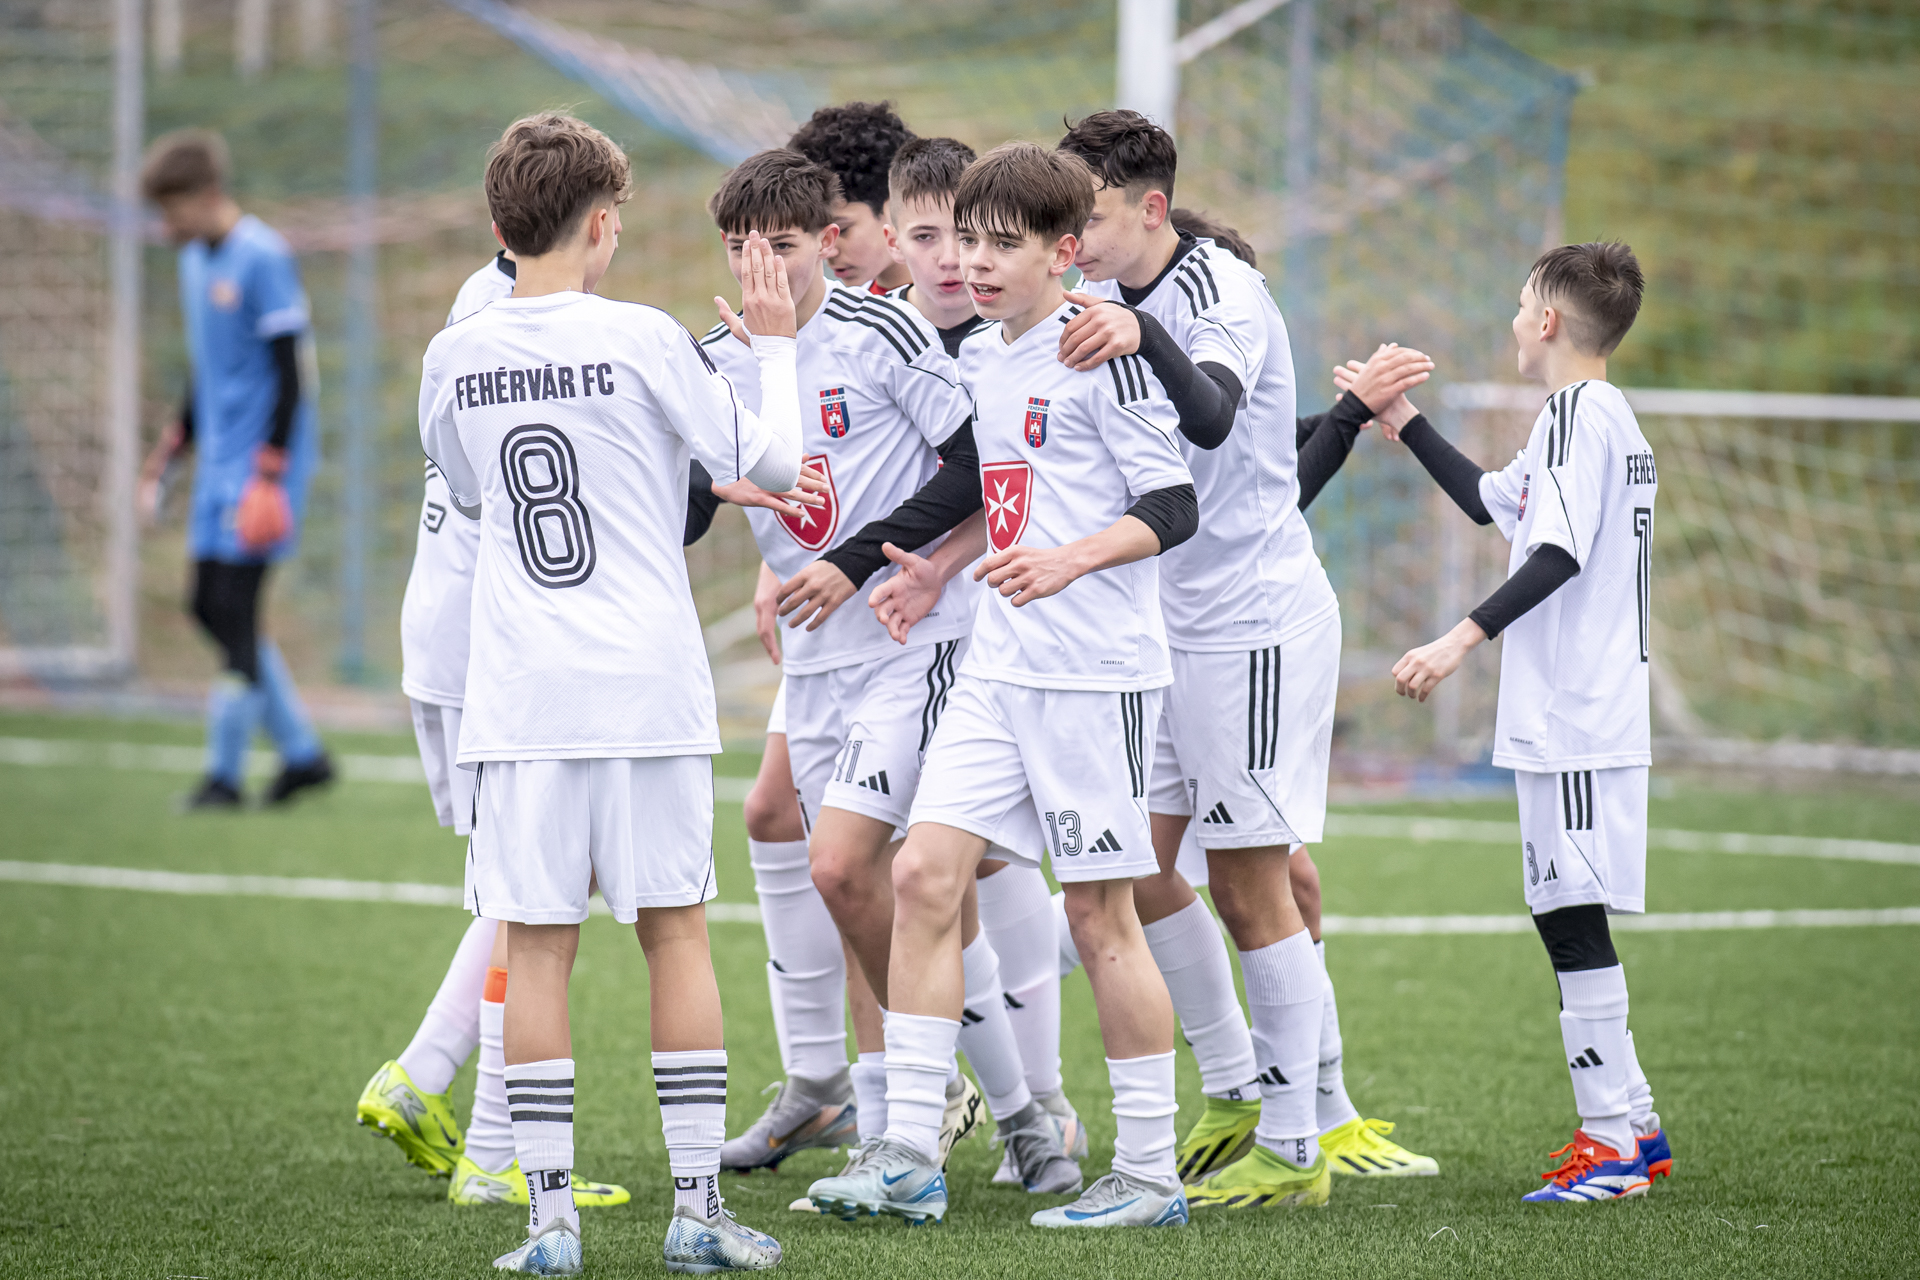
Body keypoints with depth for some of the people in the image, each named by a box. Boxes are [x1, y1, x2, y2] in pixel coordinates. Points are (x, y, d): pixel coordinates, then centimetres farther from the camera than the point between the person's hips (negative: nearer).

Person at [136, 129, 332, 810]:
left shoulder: (263, 257, -14)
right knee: (209, 607, 7)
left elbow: (291, 371, -16)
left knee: (235, 607, -9)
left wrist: (270, 474, -19)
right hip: (219, 457, 9)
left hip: (264, 455, -9)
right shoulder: (196, 260, 12)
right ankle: (301, 751, 16)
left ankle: (225, 773, -2)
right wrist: (168, 455, 19)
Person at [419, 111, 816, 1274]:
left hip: (520, 691, 2)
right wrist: (776, 345, 15)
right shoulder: (643, 339, -6)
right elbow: (774, 461, 0)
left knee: (537, 945, 2)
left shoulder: (455, 358, 4)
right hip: (647, 683, -2)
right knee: (675, 929, 6)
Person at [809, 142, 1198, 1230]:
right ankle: (909, 1157, 0)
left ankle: (1152, 1172, 6)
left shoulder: (1098, 352, -10)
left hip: (1095, 670, -8)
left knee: (1100, 911, -3)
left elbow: (1173, 506, -15)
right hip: (998, 666, 8)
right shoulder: (979, 358, 14)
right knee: (926, 874, -2)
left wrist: (1067, 562, -27)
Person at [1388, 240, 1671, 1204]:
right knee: (1568, 917, 12)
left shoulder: (1575, 412, -11)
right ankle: (1632, 1128, 15)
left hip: (1572, 722, -10)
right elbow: (1490, 503, 32)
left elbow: (1559, 554, -22)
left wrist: (1463, 639, -26)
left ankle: (1613, 1141, -10)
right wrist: (1403, 422, 36)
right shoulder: (1608, 416, 19)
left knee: (1570, 912, -9)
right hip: (1587, 715, 10)